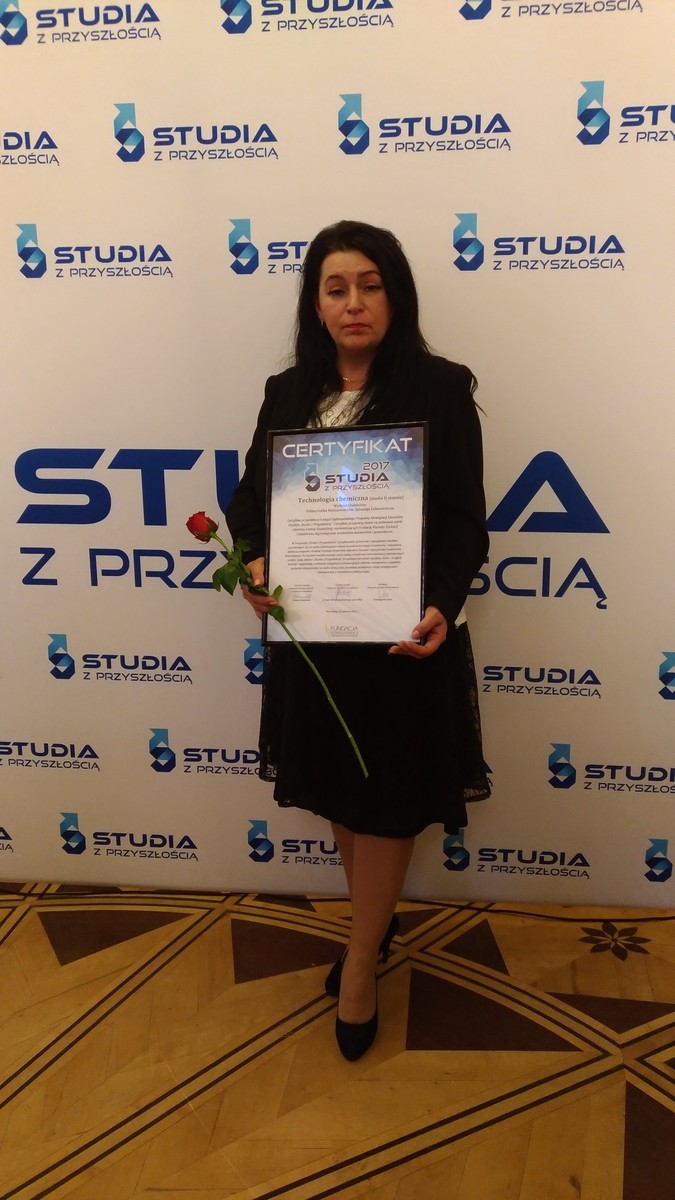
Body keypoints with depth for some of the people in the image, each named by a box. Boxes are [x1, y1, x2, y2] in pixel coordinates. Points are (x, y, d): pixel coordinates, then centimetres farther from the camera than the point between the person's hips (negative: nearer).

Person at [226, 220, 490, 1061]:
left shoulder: (439, 388, -7)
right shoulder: (288, 392, 6)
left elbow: (463, 518, -10)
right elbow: (249, 494, 6)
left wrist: (441, 605, -28)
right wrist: (254, 561, -16)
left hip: (403, 633, -4)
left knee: (389, 798, 7)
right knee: (337, 790, 17)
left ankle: (360, 961, 28)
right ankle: (375, 919, 42)